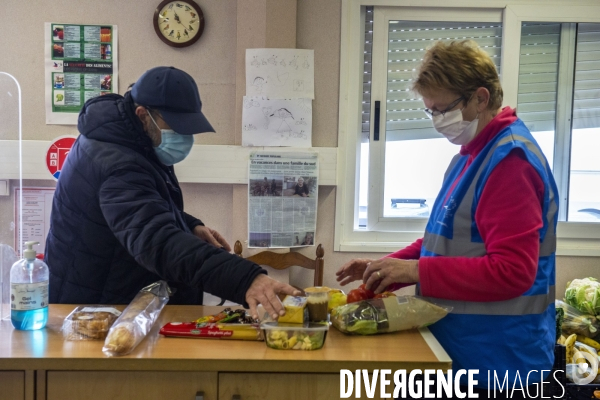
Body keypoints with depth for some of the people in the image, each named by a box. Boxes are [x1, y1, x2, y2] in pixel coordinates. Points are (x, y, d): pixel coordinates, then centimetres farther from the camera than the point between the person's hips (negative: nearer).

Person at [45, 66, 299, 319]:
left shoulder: (126, 137, 2)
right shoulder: (117, 165, -31)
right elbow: (158, 242, -47)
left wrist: (190, 226, -2)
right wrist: (245, 280, -57)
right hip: (96, 307, -10)